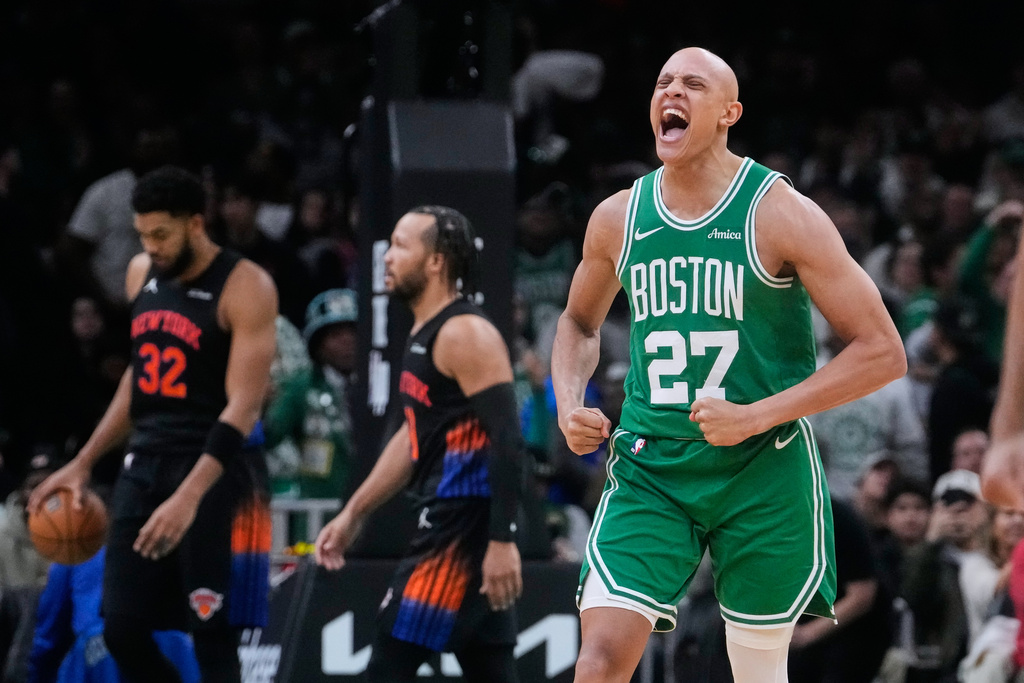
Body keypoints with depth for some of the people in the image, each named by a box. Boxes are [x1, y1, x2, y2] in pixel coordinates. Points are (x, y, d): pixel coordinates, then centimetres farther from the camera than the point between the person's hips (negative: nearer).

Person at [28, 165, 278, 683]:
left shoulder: (245, 287, -12)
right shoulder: (141, 275, 10)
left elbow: (244, 405, -19)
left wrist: (190, 495, -29)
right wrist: (83, 464, 17)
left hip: (215, 471, -7)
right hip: (144, 466, 7)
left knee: (213, 639, -7)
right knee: (122, 629, 4)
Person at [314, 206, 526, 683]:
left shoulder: (466, 335, -14)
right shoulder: (425, 335, 17)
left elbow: (507, 441, -20)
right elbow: (415, 436, 25)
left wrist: (501, 541, -25)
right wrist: (353, 514, 24)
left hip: (466, 526, -10)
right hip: (445, 519, 10)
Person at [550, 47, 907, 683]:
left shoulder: (780, 214, -9)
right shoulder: (618, 218, 4)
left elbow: (883, 351, -10)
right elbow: (580, 323, 25)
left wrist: (758, 416, -17)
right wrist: (570, 405, 4)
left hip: (765, 469, -2)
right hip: (650, 466, 2)